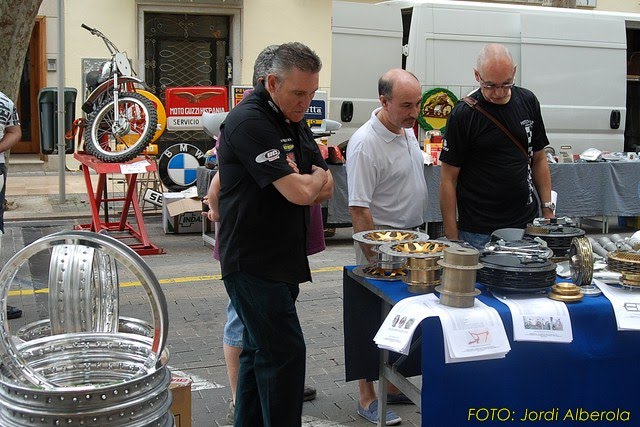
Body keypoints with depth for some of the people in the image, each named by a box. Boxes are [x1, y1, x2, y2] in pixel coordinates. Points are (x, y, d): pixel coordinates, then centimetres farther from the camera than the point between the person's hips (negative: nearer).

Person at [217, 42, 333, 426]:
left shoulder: (295, 121, 13)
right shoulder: (250, 121, -17)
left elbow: (326, 189, 10)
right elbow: (300, 191, -25)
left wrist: (305, 182, -11)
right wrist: (315, 178, -3)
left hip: (283, 260, 9)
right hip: (254, 262, -9)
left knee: (260, 352, 16)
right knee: (285, 353, -8)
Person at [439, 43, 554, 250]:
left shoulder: (528, 101, 5)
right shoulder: (463, 114, -10)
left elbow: (538, 159, 14)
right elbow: (449, 179, -7)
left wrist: (548, 209, 8)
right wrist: (451, 236, -10)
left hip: (527, 225, 4)